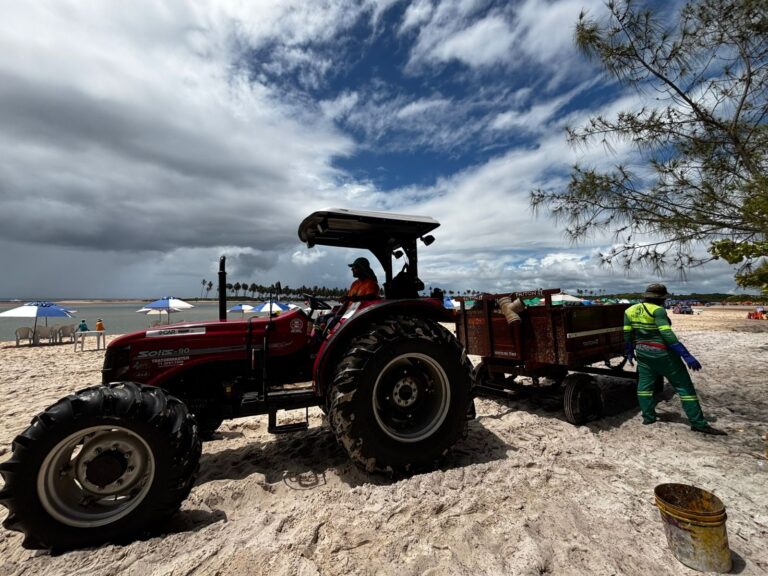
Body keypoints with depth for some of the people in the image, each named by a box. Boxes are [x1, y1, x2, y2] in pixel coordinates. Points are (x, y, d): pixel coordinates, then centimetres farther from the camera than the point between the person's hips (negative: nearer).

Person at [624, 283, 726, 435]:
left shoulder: (630, 310, 3)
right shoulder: (658, 310, -16)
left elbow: (627, 334, 5)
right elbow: (667, 335, -23)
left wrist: (629, 351, 17)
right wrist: (686, 355, -21)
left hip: (643, 352, 6)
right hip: (663, 353, -5)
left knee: (644, 384, 15)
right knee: (684, 386, 6)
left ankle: (648, 417, 19)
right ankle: (698, 423, 11)